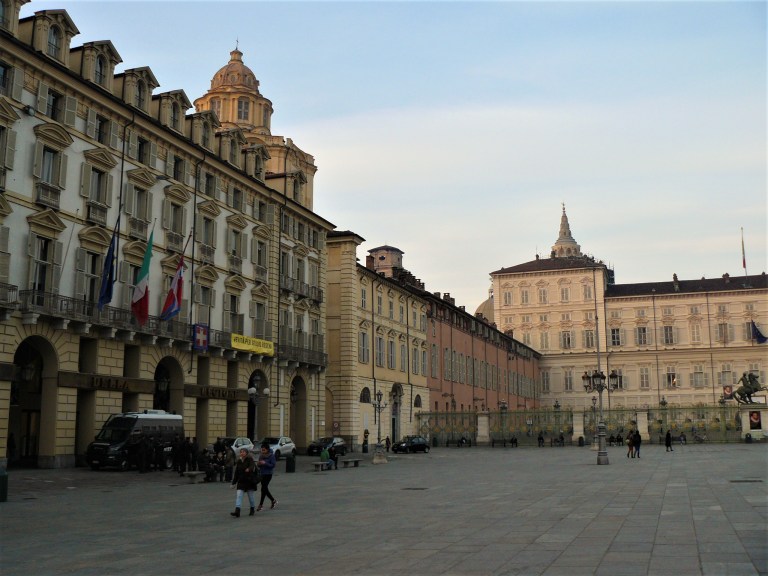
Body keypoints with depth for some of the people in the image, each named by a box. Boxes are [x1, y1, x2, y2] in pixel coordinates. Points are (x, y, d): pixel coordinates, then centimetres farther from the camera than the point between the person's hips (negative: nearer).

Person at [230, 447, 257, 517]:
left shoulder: (250, 460, -7)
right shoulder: (239, 461, 7)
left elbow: (252, 466, -29)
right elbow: (236, 473, 13)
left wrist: (249, 469, -52)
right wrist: (234, 482, 13)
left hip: (249, 481, -4)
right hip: (241, 481, 4)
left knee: (250, 496, 7)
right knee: (239, 495, -9)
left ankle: (253, 509, 30)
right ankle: (237, 511, -16)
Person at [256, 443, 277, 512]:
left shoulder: (271, 456, -9)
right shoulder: (261, 456, 7)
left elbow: (273, 465, -13)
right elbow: (259, 465, 14)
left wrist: (265, 463, -23)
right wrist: (259, 464, -10)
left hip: (268, 474, -7)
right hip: (262, 474, 7)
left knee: (263, 489, -10)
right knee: (265, 489, 11)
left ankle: (261, 504, -3)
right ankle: (273, 501, 28)